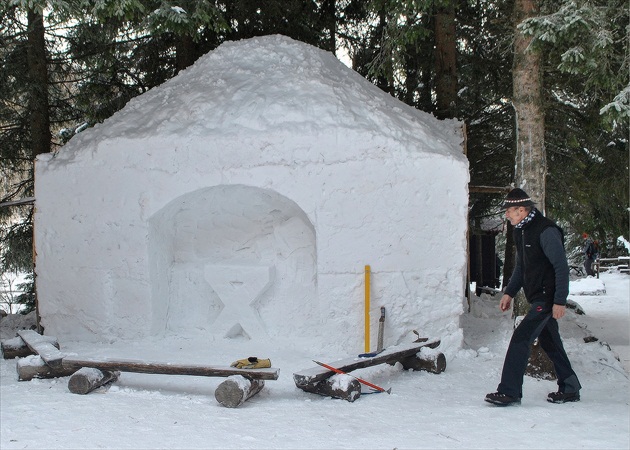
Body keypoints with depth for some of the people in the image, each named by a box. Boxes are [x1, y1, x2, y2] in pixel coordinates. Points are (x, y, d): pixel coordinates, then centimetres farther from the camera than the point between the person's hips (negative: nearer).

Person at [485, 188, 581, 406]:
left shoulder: (546, 231, -19)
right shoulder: (521, 231, 10)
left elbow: (561, 266, -19)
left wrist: (560, 300, -21)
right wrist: (509, 292, 16)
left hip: (547, 298, -10)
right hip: (536, 298, 10)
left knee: (520, 339, -14)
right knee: (550, 343, 16)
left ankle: (509, 392, -12)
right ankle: (570, 389, 27)